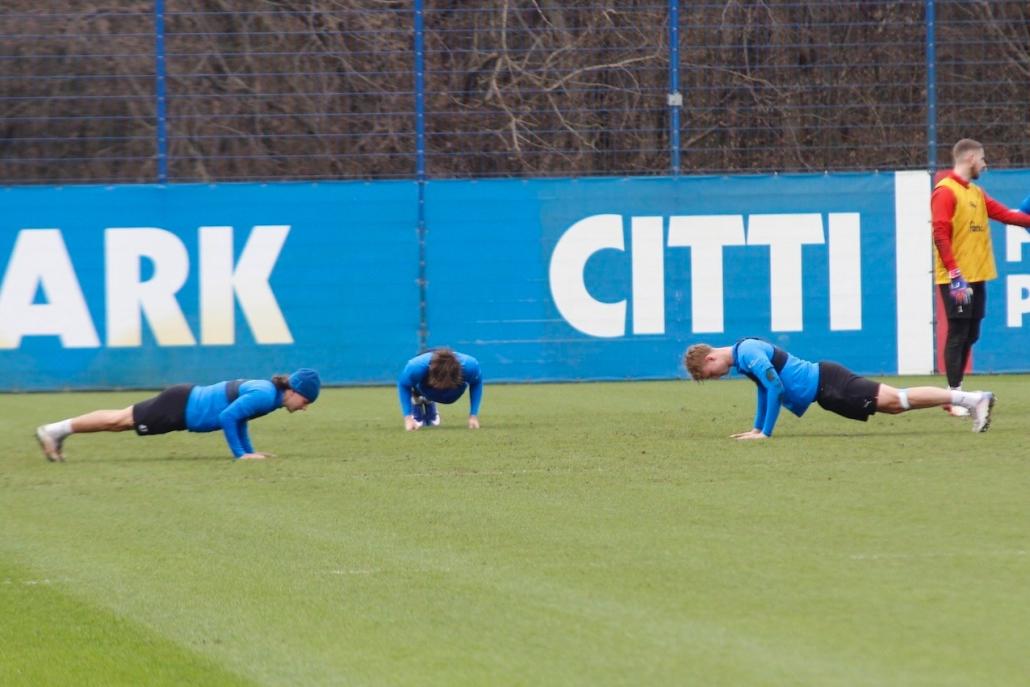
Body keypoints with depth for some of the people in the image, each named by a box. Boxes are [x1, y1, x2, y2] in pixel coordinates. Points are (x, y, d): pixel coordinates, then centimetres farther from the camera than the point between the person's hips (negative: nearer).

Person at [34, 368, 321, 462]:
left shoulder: (269, 389, 6)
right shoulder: (265, 396, -24)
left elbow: (239, 415, 21)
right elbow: (227, 417, -30)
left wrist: (249, 449, 16)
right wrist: (240, 454, -23)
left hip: (185, 401, 8)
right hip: (179, 408, -8)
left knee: (120, 420, 18)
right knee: (118, 421, 3)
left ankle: (59, 431, 29)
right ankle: (55, 430, 13)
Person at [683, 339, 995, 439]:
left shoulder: (747, 353, -16)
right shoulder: (743, 357, 15)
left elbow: (775, 388, -23)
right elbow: (764, 389, 29)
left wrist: (765, 432, -19)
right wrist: (756, 428, 27)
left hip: (825, 384, -9)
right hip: (821, 385, 9)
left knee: (892, 400, -14)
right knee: (892, 404, 7)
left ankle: (973, 399, -18)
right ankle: (963, 397, 7)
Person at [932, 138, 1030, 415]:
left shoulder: (975, 193, 16)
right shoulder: (945, 191, -10)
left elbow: (1004, 214, 15)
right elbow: (940, 235, -17)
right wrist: (955, 276, -21)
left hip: (977, 278, 9)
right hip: (958, 280, -9)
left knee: (969, 336, 11)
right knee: (958, 335, -7)